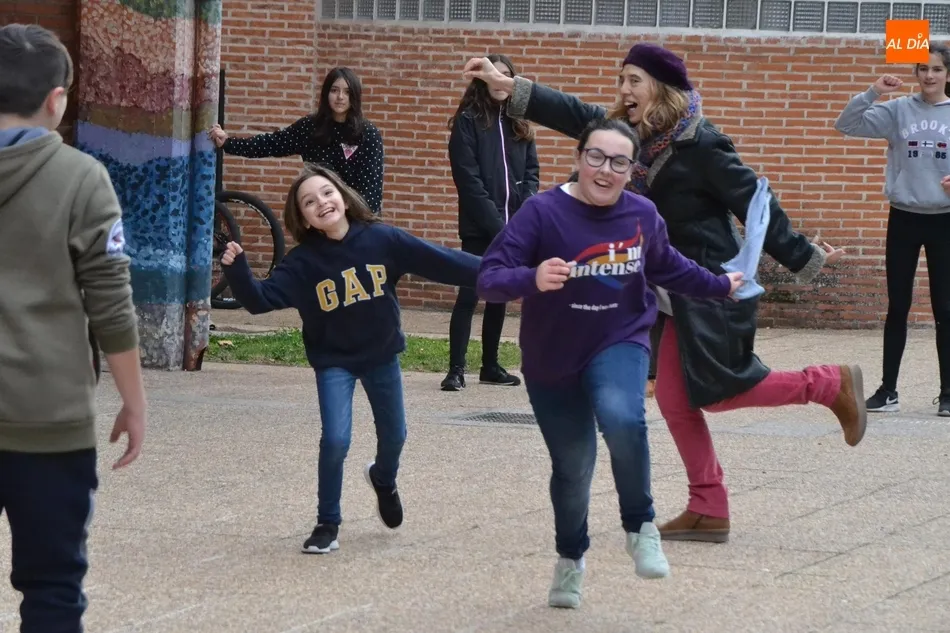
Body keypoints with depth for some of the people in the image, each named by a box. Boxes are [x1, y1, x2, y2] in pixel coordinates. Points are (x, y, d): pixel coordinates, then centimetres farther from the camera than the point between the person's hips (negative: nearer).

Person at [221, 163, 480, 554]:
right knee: (335, 441, -15)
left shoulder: (381, 240, -14)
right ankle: (327, 524, 4)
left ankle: (383, 479, 52)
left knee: (394, 435, 17)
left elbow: (436, 260, -13)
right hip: (334, 362, -2)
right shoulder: (304, 262, -16)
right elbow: (261, 299, -20)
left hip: (381, 355, 2)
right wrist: (237, 270, -38)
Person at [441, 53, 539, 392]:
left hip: (512, 227, 5)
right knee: (469, 295, -6)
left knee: (499, 297, 10)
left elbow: (531, 172, 9)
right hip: (479, 227, -5)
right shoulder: (468, 122, -5)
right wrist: (496, 223, -15)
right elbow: (469, 179, -10)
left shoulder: (519, 124, 11)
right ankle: (456, 369, -5)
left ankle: (491, 366, 18)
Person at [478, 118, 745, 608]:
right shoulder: (543, 212, -19)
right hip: (552, 359, -1)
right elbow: (489, 279, -25)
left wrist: (719, 286, 26)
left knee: (622, 419, -32)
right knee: (572, 467, 11)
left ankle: (641, 528, -9)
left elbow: (667, 267, 16)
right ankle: (571, 558, 41)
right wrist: (533, 279, -45)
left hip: (619, 344, 1)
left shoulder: (642, 214, -7)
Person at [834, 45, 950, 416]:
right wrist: (872, 93, -18)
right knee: (898, 307, 5)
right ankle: (888, 389, 10)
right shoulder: (898, 111, 0)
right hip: (903, 218, 1)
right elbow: (846, 126, -5)